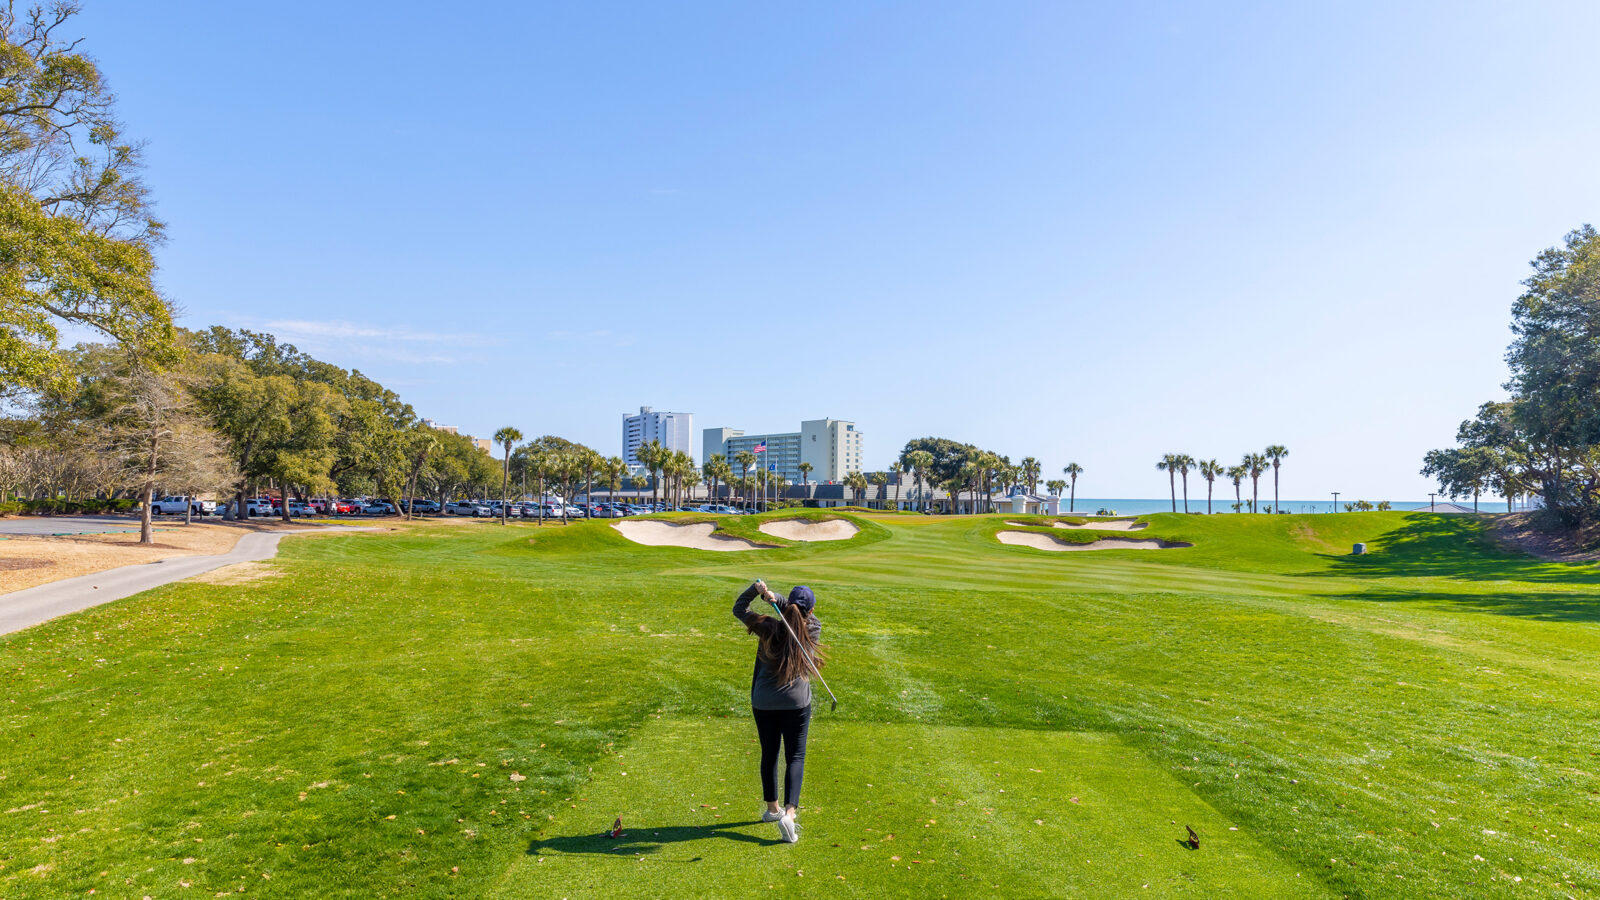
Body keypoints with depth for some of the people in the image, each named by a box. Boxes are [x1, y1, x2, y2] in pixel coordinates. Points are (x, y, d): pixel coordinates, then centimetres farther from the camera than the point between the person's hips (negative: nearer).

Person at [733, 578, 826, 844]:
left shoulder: (768, 628, -10)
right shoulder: (813, 630, -9)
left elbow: (738, 608, 1)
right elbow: (806, 612, 4)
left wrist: (757, 589, -12)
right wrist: (773, 596, -11)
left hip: (763, 703, 1)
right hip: (796, 703, -1)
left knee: (769, 754, 17)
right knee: (795, 757, 5)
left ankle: (772, 808, 33)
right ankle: (789, 812, -12)